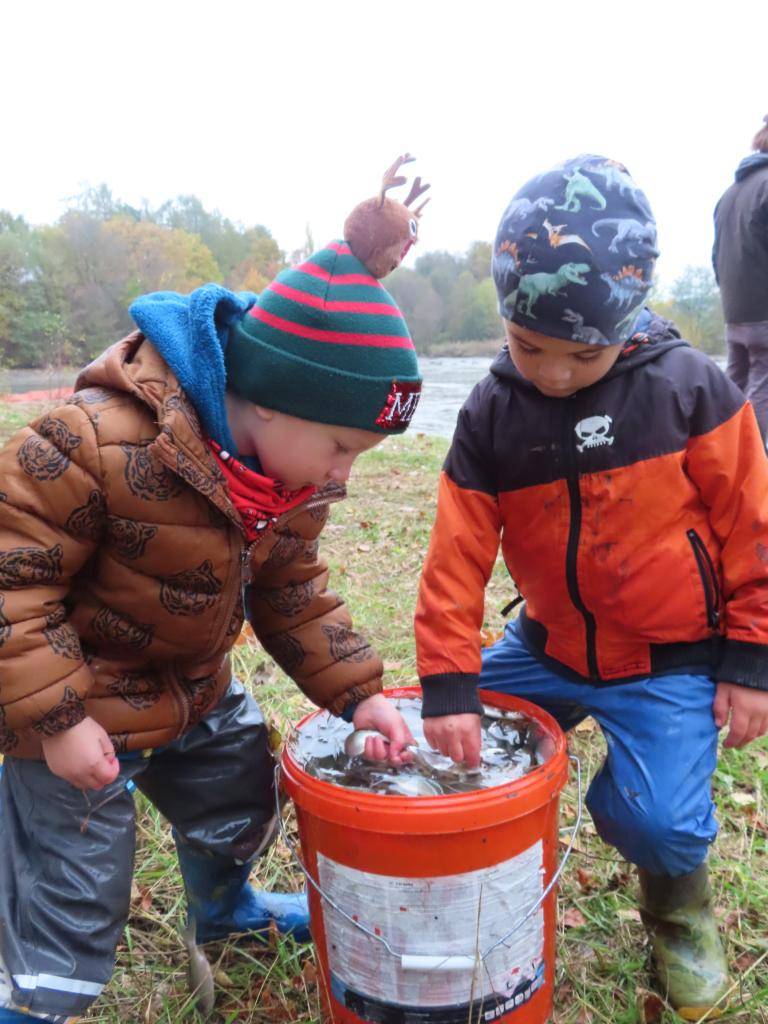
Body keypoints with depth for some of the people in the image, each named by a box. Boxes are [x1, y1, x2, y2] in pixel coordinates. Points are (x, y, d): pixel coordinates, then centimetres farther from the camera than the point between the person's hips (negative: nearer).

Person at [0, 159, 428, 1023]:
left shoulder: (294, 475, -9)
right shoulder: (101, 442, -33)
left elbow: (291, 592, 1)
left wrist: (356, 692, -6)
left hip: (196, 691, 7)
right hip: (82, 707, -7)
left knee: (239, 801, 25)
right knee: (74, 896, 4)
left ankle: (224, 910, 58)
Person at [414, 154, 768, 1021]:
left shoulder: (686, 387, -13)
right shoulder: (490, 415, -7)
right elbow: (458, 557, -10)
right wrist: (448, 684, -16)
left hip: (672, 661, -3)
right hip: (551, 647, 4)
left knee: (654, 818, -17)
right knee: (462, 752, 1)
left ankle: (678, 898, 22)